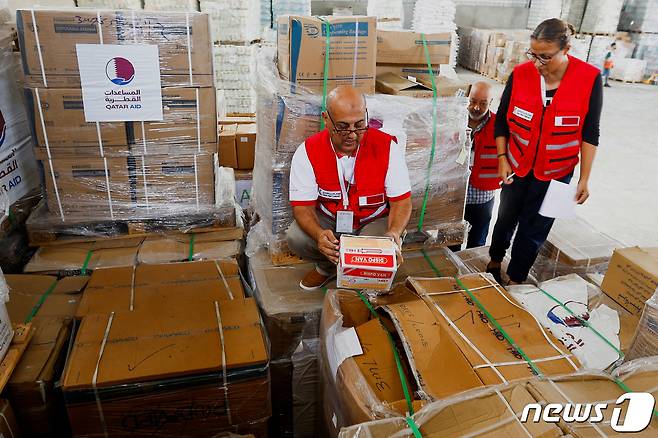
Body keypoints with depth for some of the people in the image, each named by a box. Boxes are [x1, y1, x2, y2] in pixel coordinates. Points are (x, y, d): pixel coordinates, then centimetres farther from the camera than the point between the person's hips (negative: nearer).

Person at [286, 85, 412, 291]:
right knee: (295, 237, -25)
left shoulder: (387, 147, -18)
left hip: (375, 220, -1)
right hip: (327, 220, 2)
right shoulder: (307, 152, -17)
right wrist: (319, 234, -39)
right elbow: (303, 205, -17)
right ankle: (327, 266, 9)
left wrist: (394, 232, -35)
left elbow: (401, 200, -13)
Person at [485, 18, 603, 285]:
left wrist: (584, 179, -7)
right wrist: (502, 159, -3)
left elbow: (590, 134, -7)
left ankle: (515, 280, 23)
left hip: (556, 172, -1)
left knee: (534, 229, 6)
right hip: (517, 166, 2)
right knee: (506, 218, 17)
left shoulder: (589, 78, -13)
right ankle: (495, 263, 41)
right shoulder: (520, 74, -10)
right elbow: (502, 120, 1)